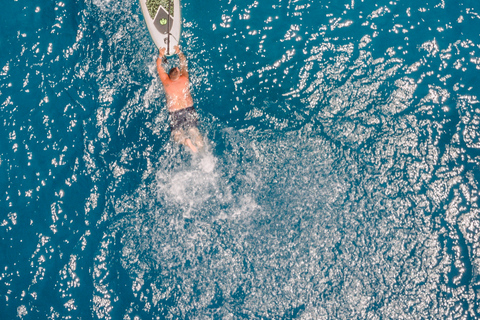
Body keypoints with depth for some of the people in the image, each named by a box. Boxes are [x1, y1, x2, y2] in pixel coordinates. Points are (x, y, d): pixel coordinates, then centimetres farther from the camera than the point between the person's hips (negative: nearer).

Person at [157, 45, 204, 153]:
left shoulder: (166, 82, -8)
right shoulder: (185, 79, -6)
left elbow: (159, 67, 8)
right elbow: (184, 63, 12)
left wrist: (161, 55, 20)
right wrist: (179, 52, 23)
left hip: (174, 113, -1)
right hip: (189, 109, 1)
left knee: (176, 134, 7)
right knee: (193, 130, 8)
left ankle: (186, 141, -26)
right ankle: (200, 144, -23)